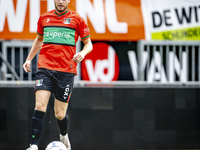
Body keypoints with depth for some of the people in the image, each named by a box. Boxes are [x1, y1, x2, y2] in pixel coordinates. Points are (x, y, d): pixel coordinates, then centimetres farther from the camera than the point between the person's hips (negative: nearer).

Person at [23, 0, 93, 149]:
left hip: (66, 71, -1)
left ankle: (64, 136, 37)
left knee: (60, 114, 3)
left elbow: (89, 44, 9)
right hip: (45, 68, 1)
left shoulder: (77, 19, 4)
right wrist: (29, 59, 24)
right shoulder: (44, 18, 12)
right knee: (40, 106, -18)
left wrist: (82, 53, -12)